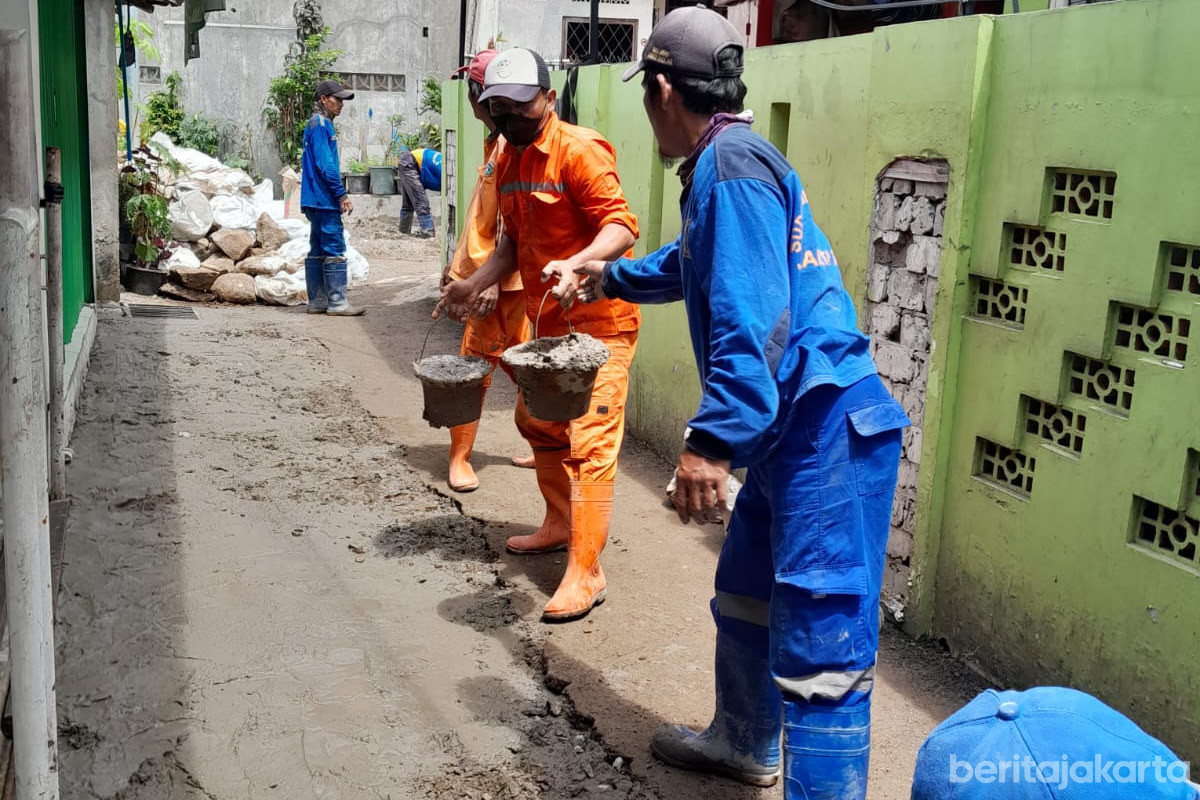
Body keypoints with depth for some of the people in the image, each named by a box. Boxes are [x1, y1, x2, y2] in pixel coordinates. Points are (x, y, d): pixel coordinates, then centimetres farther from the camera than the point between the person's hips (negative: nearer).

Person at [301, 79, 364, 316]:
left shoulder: (321, 124, 20)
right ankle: (337, 302, -8)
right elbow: (326, 164, -19)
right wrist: (342, 194, -17)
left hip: (317, 200, 11)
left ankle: (317, 301, 15)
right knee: (334, 249, -9)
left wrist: (338, 194, 21)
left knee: (318, 250, 11)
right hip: (324, 200, -11)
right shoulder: (320, 124, -11)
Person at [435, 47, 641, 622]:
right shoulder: (508, 164, 12)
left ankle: (585, 574, -8)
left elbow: (621, 225, -24)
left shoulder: (577, 150, -16)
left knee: (589, 441, -11)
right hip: (546, 319, 10)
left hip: (598, 320, -10)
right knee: (536, 421, 21)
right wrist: (473, 285, 8)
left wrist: (576, 264, -41)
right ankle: (559, 524, 40)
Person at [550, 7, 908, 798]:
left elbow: (752, 316, -26)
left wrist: (713, 439, -27)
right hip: (793, 435, 11)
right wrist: (610, 277, 53)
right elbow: (694, 263, 39)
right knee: (745, 597, 26)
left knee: (817, 649, -10)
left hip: (828, 434, -11)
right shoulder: (726, 162, 19)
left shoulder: (731, 162, -15)